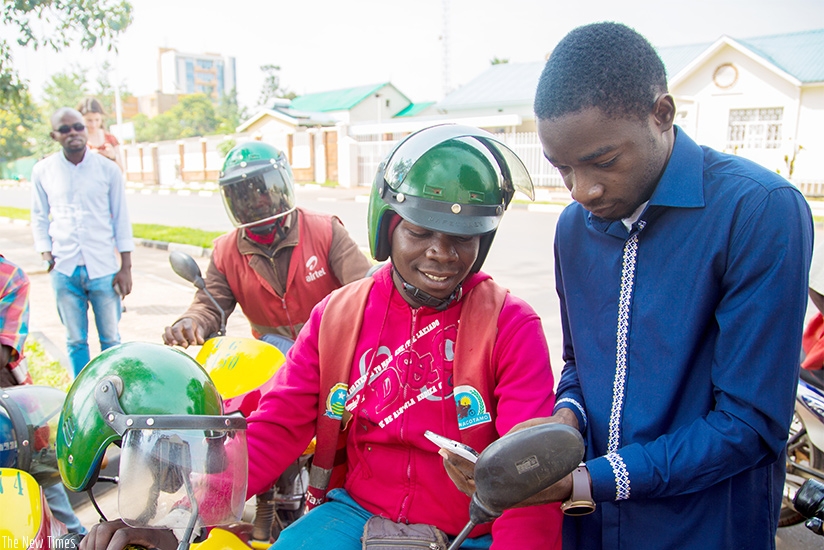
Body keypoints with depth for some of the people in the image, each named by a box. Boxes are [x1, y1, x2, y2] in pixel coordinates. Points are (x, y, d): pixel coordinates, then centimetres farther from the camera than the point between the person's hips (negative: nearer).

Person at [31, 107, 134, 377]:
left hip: (104, 268, -1)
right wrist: (46, 254, 0)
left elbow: (121, 218, 3)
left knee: (110, 339, 7)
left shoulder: (108, 169, 1)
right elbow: (39, 217, 12)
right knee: (75, 341, 9)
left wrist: (126, 267, 0)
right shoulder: (43, 171, 4)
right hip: (64, 270, 1)